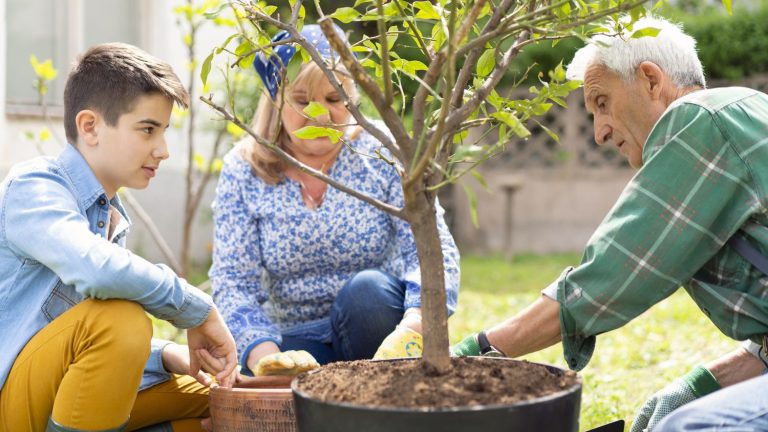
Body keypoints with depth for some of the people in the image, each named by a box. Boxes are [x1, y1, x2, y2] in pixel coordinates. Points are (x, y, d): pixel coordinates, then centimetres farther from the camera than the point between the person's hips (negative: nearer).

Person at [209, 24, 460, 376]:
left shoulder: (382, 153, -7)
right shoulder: (243, 173, -4)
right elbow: (234, 283, -10)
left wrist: (410, 330, -38)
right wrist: (265, 355, -31)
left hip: (376, 323, 1)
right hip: (295, 341, 0)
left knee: (366, 289, -32)